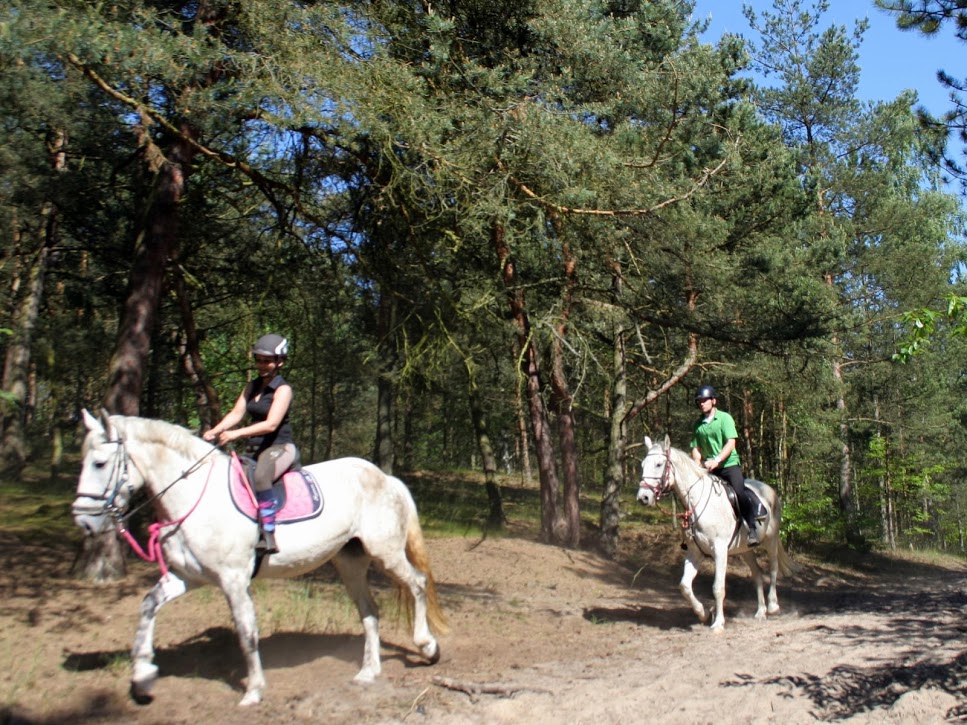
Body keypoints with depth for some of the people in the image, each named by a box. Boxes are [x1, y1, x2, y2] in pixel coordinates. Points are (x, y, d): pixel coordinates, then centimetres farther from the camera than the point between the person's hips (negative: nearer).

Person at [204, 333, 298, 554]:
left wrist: (236, 434, -29)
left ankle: (268, 536, -37)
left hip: (280, 447, -8)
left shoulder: (283, 389, -8)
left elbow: (271, 424, -20)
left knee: (260, 477, -37)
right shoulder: (251, 386, 14)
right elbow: (236, 413, 5)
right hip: (254, 450, 8)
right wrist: (215, 431, -14)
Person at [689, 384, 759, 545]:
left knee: (740, 492, -24)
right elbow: (696, 448, 7)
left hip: (729, 464, -5)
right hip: (708, 469, 5)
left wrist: (716, 461, -26)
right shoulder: (698, 424, 8)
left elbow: (731, 443, -14)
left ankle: (752, 528, -14)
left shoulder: (724, 418, -5)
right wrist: (698, 466, -10)